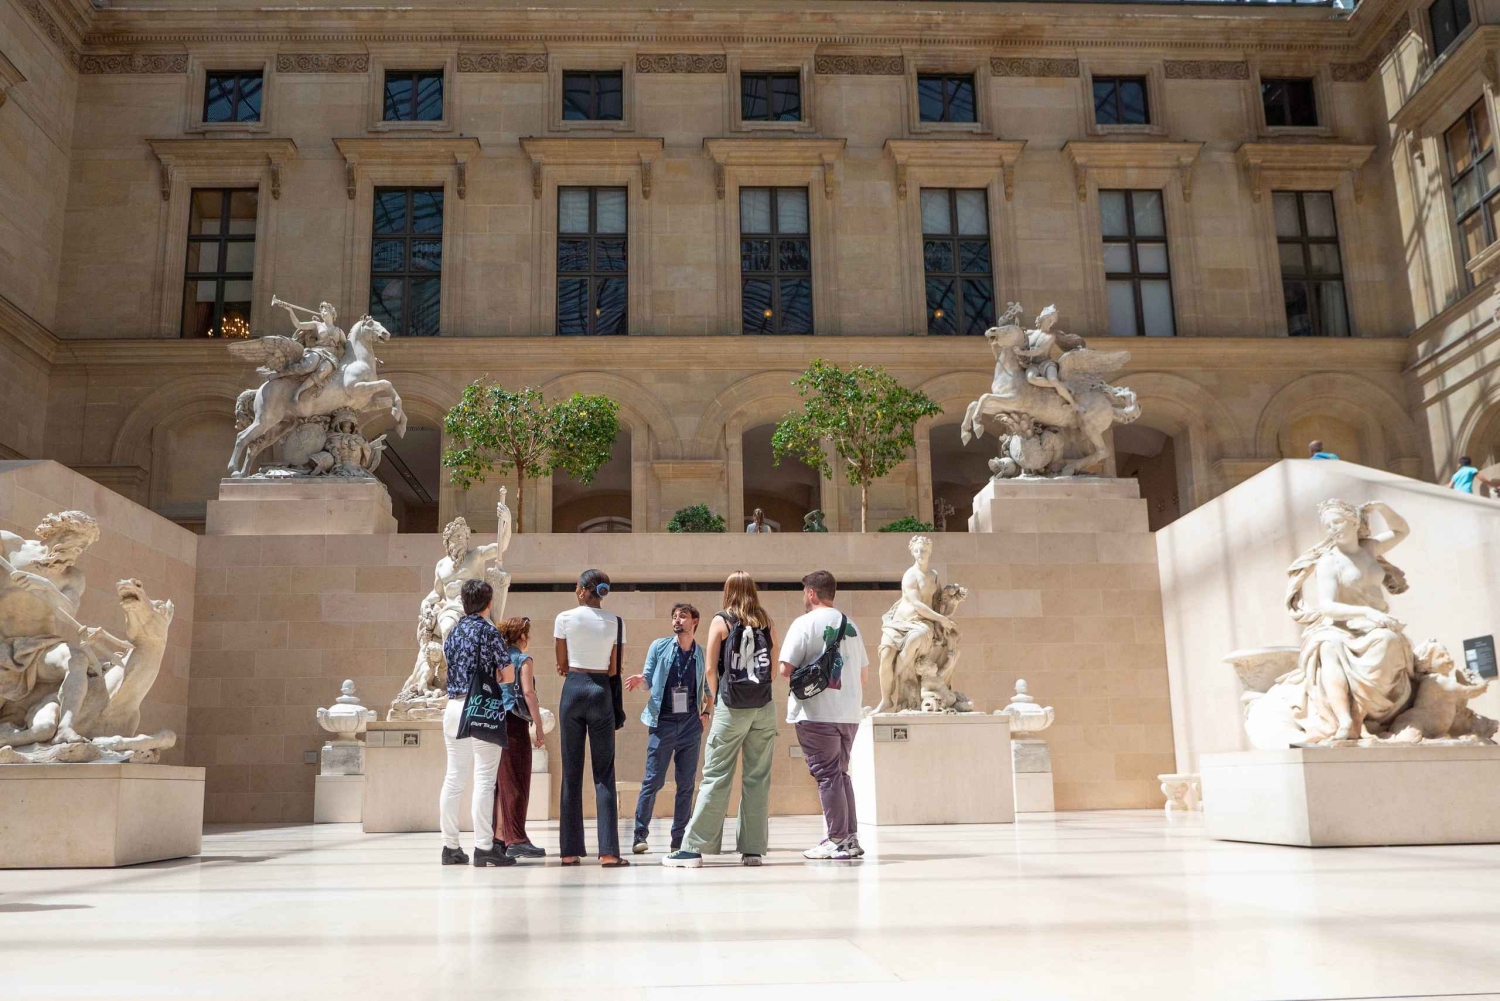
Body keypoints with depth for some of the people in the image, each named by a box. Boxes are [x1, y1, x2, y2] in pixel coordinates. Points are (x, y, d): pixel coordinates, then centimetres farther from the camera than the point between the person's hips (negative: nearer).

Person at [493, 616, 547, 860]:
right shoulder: (523, 660, -4)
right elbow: (528, 693, -11)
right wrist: (539, 728, -10)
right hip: (514, 723, -7)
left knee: (500, 783, 12)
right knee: (516, 784, -4)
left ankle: (496, 837, 15)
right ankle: (516, 840, -5)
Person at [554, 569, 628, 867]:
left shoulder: (565, 619, -2)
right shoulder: (615, 622, 2)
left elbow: (562, 666, 3)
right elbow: (614, 669, 3)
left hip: (573, 690, 0)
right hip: (601, 693, 0)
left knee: (571, 773, 6)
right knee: (604, 773, 2)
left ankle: (570, 851, 8)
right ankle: (608, 851, -4)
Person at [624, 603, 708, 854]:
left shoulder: (701, 653, 7)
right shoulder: (659, 646, 4)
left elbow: (707, 686, 15)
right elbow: (649, 680, 4)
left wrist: (706, 712, 3)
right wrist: (640, 680, -17)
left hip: (691, 724, 2)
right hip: (664, 723, -2)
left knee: (686, 784, 4)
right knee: (652, 781, -4)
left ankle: (679, 838, 11)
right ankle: (640, 835, 4)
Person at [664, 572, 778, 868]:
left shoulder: (721, 621, 1)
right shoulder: (766, 622, 9)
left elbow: (711, 670, -1)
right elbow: (774, 666, 11)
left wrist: (712, 698, 14)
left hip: (732, 708, -3)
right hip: (764, 708, 3)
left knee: (716, 777, -2)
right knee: (758, 778, 6)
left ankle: (694, 848, -1)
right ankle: (753, 848, 7)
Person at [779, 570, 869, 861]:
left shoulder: (805, 623, -7)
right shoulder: (850, 625, 14)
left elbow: (785, 669, -13)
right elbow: (864, 674, 16)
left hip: (817, 714, -6)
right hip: (849, 714, 7)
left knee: (827, 775, -1)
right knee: (840, 774, 16)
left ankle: (838, 841, 1)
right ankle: (851, 838, 17)